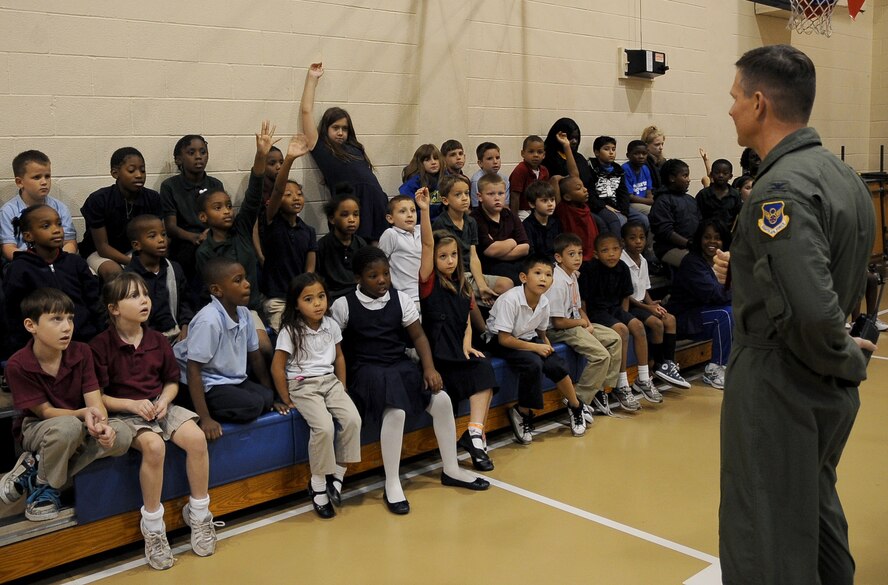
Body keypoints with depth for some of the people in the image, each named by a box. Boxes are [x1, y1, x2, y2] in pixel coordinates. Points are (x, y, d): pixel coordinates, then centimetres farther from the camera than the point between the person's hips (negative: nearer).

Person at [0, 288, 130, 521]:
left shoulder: (81, 352, -10)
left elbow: (95, 402, -14)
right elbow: (45, 411, -16)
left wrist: (101, 424, -38)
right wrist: (84, 414, -36)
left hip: (81, 426, 4)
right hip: (37, 429, -4)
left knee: (121, 435, -27)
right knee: (69, 425, -40)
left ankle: (35, 470, -14)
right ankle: (46, 486, -11)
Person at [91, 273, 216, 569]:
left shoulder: (158, 340, 7)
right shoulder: (100, 345, -8)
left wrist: (164, 399, -7)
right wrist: (132, 404, -20)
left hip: (160, 406, 5)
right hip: (124, 412, -4)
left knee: (196, 437, -24)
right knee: (154, 445, -35)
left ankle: (198, 514, -5)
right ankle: (152, 527, -18)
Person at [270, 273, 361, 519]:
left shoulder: (331, 325, 4)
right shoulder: (291, 331, -11)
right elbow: (277, 367, -9)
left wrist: (342, 387, 11)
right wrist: (285, 399, -7)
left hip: (329, 381, 5)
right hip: (303, 386, -5)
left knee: (352, 419, -20)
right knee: (324, 426, -28)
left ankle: (337, 475, -4)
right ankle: (318, 484, -8)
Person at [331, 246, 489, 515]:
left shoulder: (401, 299, 3)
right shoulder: (343, 305, -6)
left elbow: (418, 336, 5)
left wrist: (429, 368, -8)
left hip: (400, 366, 5)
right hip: (366, 370, -5)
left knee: (442, 400, -10)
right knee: (395, 411, -31)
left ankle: (451, 470, 10)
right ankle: (392, 485, -17)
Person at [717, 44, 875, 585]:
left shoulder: (781, 189, -22)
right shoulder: (843, 175, 8)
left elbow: (812, 311, -32)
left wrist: (846, 360, -13)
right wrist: (745, 270, 9)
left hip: (778, 388, -10)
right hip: (831, 395, 10)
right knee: (817, 516, 25)